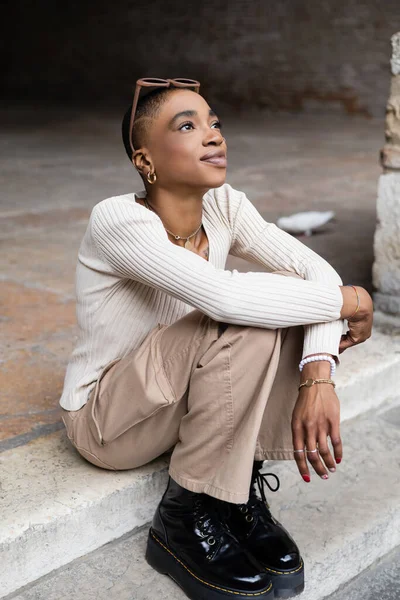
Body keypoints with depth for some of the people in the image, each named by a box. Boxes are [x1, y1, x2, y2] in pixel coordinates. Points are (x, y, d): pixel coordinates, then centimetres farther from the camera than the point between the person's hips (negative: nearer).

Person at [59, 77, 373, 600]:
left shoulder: (225, 207, -7)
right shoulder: (118, 219, -25)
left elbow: (316, 270, -15)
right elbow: (224, 295, -40)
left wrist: (318, 376, -32)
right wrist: (348, 300, -27)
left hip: (181, 401, 6)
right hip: (105, 419, -6)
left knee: (289, 302, -14)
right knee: (245, 322, -29)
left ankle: (242, 493, -4)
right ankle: (185, 520, -13)